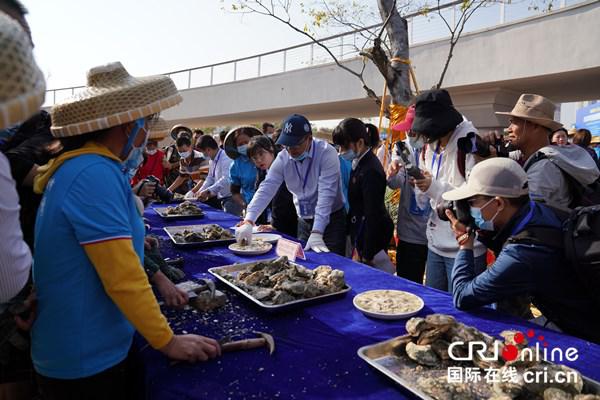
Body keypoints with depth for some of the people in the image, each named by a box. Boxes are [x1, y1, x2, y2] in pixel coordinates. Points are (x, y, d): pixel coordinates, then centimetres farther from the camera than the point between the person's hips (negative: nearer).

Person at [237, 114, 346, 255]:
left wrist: (316, 233, -32)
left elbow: (326, 194, -26)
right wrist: (248, 221, -23)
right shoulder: (283, 158, -6)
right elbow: (266, 189, -11)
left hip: (332, 219, -4)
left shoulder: (326, 153, -20)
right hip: (304, 221, 4)